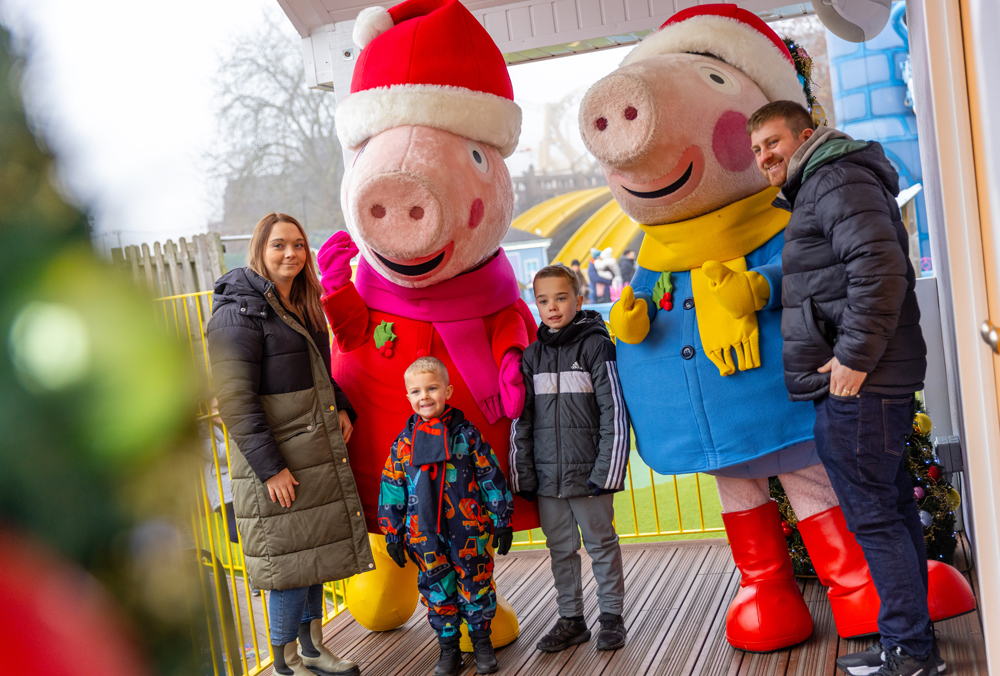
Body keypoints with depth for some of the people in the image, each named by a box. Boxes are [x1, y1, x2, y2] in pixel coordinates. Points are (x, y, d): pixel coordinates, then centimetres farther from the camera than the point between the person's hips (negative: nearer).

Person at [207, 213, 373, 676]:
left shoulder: (303, 306, 13)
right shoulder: (239, 312, -14)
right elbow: (235, 402, -18)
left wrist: (341, 408, 7)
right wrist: (270, 467, -20)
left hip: (319, 455, 8)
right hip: (277, 463, -8)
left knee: (315, 552, 16)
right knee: (291, 561, 0)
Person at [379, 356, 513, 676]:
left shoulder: (466, 433, -3)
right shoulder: (403, 442, 2)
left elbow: (491, 478, 0)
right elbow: (392, 489, 7)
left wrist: (502, 521, 0)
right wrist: (392, 535, 7)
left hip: (469, 530, -2)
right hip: (425, 537, 2)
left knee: (475, 586, 8)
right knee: (437, 590, 10)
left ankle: (482, 642, 26)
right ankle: (449, 649, 25)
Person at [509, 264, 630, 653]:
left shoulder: (596, 346, -6)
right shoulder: (532, 355, 7)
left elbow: (614, 413, -9)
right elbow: (521, 419, 9)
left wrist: (606, 470, -14)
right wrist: (522, 474, 5)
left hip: (587, 472, -4)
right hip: (547, 475, 4)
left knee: (601, 544, 8)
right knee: (560, 549, 13)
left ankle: (611, 616, 21)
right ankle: (571, 619, 25)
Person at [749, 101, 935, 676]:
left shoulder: (837, 181, -9)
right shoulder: (814, 191, 23)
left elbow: (879, 266, -23)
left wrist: (854, 357, -22)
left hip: (856, 386, -11)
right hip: (871, 383, 11)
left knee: (873, 516, -4)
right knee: (892, 510, 15)